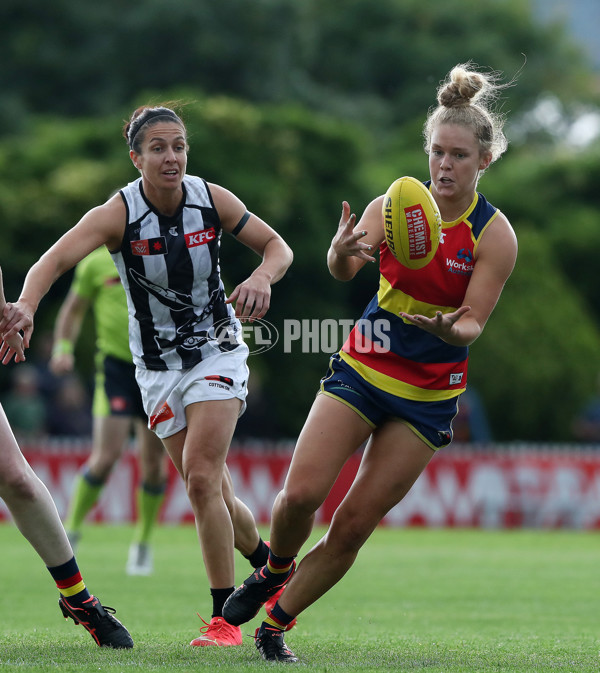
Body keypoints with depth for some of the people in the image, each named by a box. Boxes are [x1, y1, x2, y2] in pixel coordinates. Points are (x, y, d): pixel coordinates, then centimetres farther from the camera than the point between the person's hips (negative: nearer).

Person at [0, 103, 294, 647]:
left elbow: (277, 246, -1)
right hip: (159, 366, 1)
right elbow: (54, 261, -31)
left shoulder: (212, 199, -11)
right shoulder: (118, 213, -17)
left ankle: (225, 617, -11)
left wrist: (262, 278, -24)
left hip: (218, 351, -1)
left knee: (201, 478, -17)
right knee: (210, 489, 7)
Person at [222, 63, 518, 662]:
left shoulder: (494, 235, -10)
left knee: (355, 524, -3)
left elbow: (473, 322, -13)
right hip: (361, 368, 1)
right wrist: (342, 251, -45)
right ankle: (275, 569, 18)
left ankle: (275, 625, 13)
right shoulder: (395, 205, -6)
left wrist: (448, 329, -37)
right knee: (301, 493, -14)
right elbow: (343, 269, -21)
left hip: (428, 394, -1)